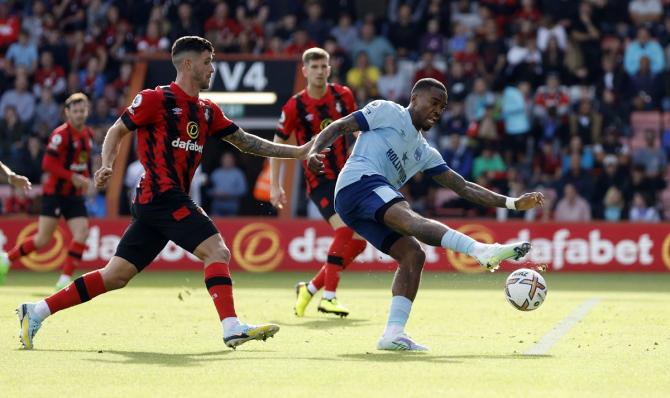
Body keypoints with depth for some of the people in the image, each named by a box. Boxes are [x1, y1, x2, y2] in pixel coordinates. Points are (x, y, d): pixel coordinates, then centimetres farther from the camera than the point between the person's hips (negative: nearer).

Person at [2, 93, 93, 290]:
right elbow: (47, 164, -19)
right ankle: (7, 258, 18)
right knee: (42, 239, -4)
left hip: (75, 195, 6)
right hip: (55, 193, -6)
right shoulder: (61, 134, -15)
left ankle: (65, 279, -7)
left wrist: (86, 179, 9)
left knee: (82, 233, -12)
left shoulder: (88, 134, 9)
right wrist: (72, 177, -22)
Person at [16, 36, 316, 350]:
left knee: (116, 275, 6)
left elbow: (244, 141, 23)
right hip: (162, 196, -8)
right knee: (217, 251, -16)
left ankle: (36, 312, 9)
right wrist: (106, 165, -14)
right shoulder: (156, 99, -4)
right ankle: (231, 327, -23)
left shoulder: (208, 112, 18)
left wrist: (298, 152, 20)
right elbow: (117, 130, 3)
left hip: (153, 203, 8)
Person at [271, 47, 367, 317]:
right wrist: (275, 186, -3)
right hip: (320, 181, -6)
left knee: (358, 242, 1)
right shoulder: (295, 107, -8)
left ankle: (311, 288, 15)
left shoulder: (343, 96, 2)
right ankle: (328, 297, -20)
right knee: (344, 230, -25)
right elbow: (277, 145, 0)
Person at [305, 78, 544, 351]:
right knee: (411, 220, -31)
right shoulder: (387, 112, 12)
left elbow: (464, 188, 27)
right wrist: (314, 152, -14)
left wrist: (513, 203, 19)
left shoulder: (425, 153, 30)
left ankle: (393, 334, -16)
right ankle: (483, 250, -57)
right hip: (359, 182, -9)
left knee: (413, 255, -9)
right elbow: (338, 127, 6)